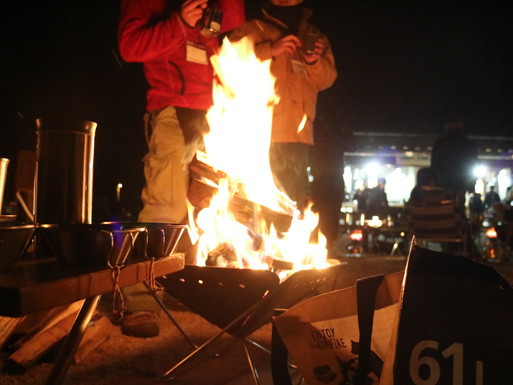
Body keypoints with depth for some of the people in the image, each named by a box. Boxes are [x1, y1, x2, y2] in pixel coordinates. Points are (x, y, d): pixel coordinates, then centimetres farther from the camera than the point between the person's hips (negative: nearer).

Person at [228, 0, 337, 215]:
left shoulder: (316, 37, 24)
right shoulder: (253, 29, 13)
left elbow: (327, 79, 16)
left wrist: (316, 62, -5)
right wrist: (270, 49, -12)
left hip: (298, 135, 4)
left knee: (297, 200, 3)